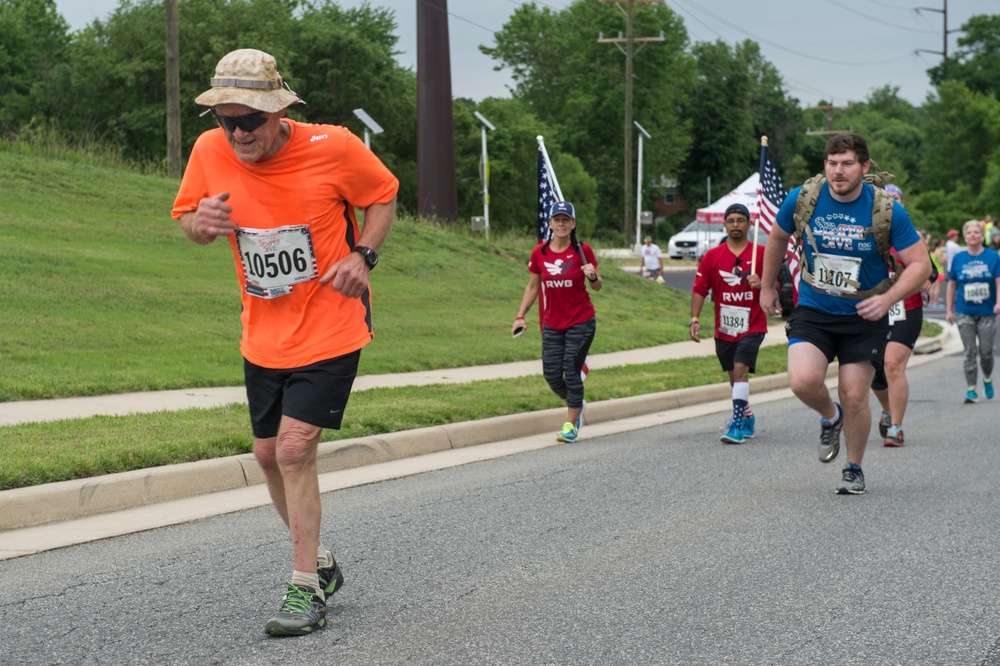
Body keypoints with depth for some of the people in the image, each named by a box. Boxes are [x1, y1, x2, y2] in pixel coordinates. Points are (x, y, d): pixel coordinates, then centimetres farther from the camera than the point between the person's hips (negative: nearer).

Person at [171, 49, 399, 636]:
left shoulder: (332, 147, -17)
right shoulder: (211, 151, -9)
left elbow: (383, 195, 1)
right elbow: (187, 218, 6)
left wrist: (363, 256, -15)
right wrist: (200, 223, -18)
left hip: (330, 329, -5)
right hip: (264, 336, 5)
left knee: (295, 449, -14)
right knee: (269, 454, 11)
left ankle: (307, 589, -3)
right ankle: (320, 561, 33)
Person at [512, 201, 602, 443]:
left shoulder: (583, 251, -7)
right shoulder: (540, 253, 0)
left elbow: (598, 286, 0)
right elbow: (532, 287, 11)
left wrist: (592, 277, -22)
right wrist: (520, 316, 6)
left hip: (581, 322, -3)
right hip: (552, 324, 3)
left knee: (571, 371, -7)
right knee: (551, 373, 0)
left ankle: (570, 425, 7)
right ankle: (577, 405, 30)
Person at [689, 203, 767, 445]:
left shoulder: (761, 253, -1)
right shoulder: (712, 256, 4)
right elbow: (700, 289, 4)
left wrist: (761, 284, -22)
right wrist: (694, 319, -6)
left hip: (752, 326, -4)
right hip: (724, 328, 4)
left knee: (740, 369, -18)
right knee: (734, 375, 12)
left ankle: (738, 425, -19)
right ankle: (748, 420, 31)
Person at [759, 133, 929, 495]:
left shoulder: (887, 210, -13)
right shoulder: (801, 199, -8)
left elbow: (920, 264, -8)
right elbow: (777, 238, 12)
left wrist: (887, 299, -23)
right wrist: (767, 287, 19)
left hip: (864, 316, -1)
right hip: (812, 311, 1)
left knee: (854, 396, -2)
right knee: (803, 381, -21)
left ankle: (854, 469, 24)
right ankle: (830, 418, 15)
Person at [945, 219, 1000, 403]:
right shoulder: (958, 258, 3)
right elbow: (951, 284, 9)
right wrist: (949, 309, 7)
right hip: (965, 313, 1)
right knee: (970, 352, -2)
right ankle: (971, 390, 0)